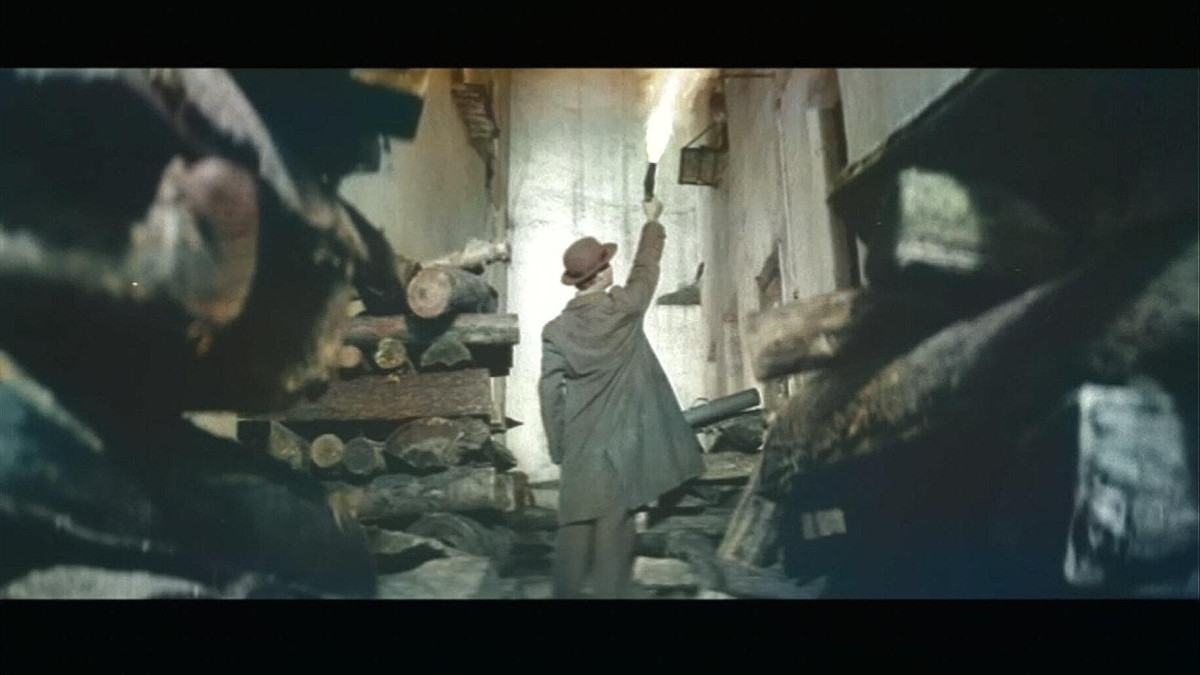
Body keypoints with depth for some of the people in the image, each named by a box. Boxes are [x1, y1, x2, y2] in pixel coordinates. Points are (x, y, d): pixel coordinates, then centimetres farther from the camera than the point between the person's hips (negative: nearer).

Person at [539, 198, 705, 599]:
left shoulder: (557, 330, -2)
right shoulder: (625, 309, -8)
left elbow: (550, 394, -2)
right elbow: (646, 266, 10)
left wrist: (558, 449, 8)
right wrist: (652, 221, 26)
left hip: (580, 449, 2)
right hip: (624, 446, -2)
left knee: (575, 532, 9)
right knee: (613, 533, 2)